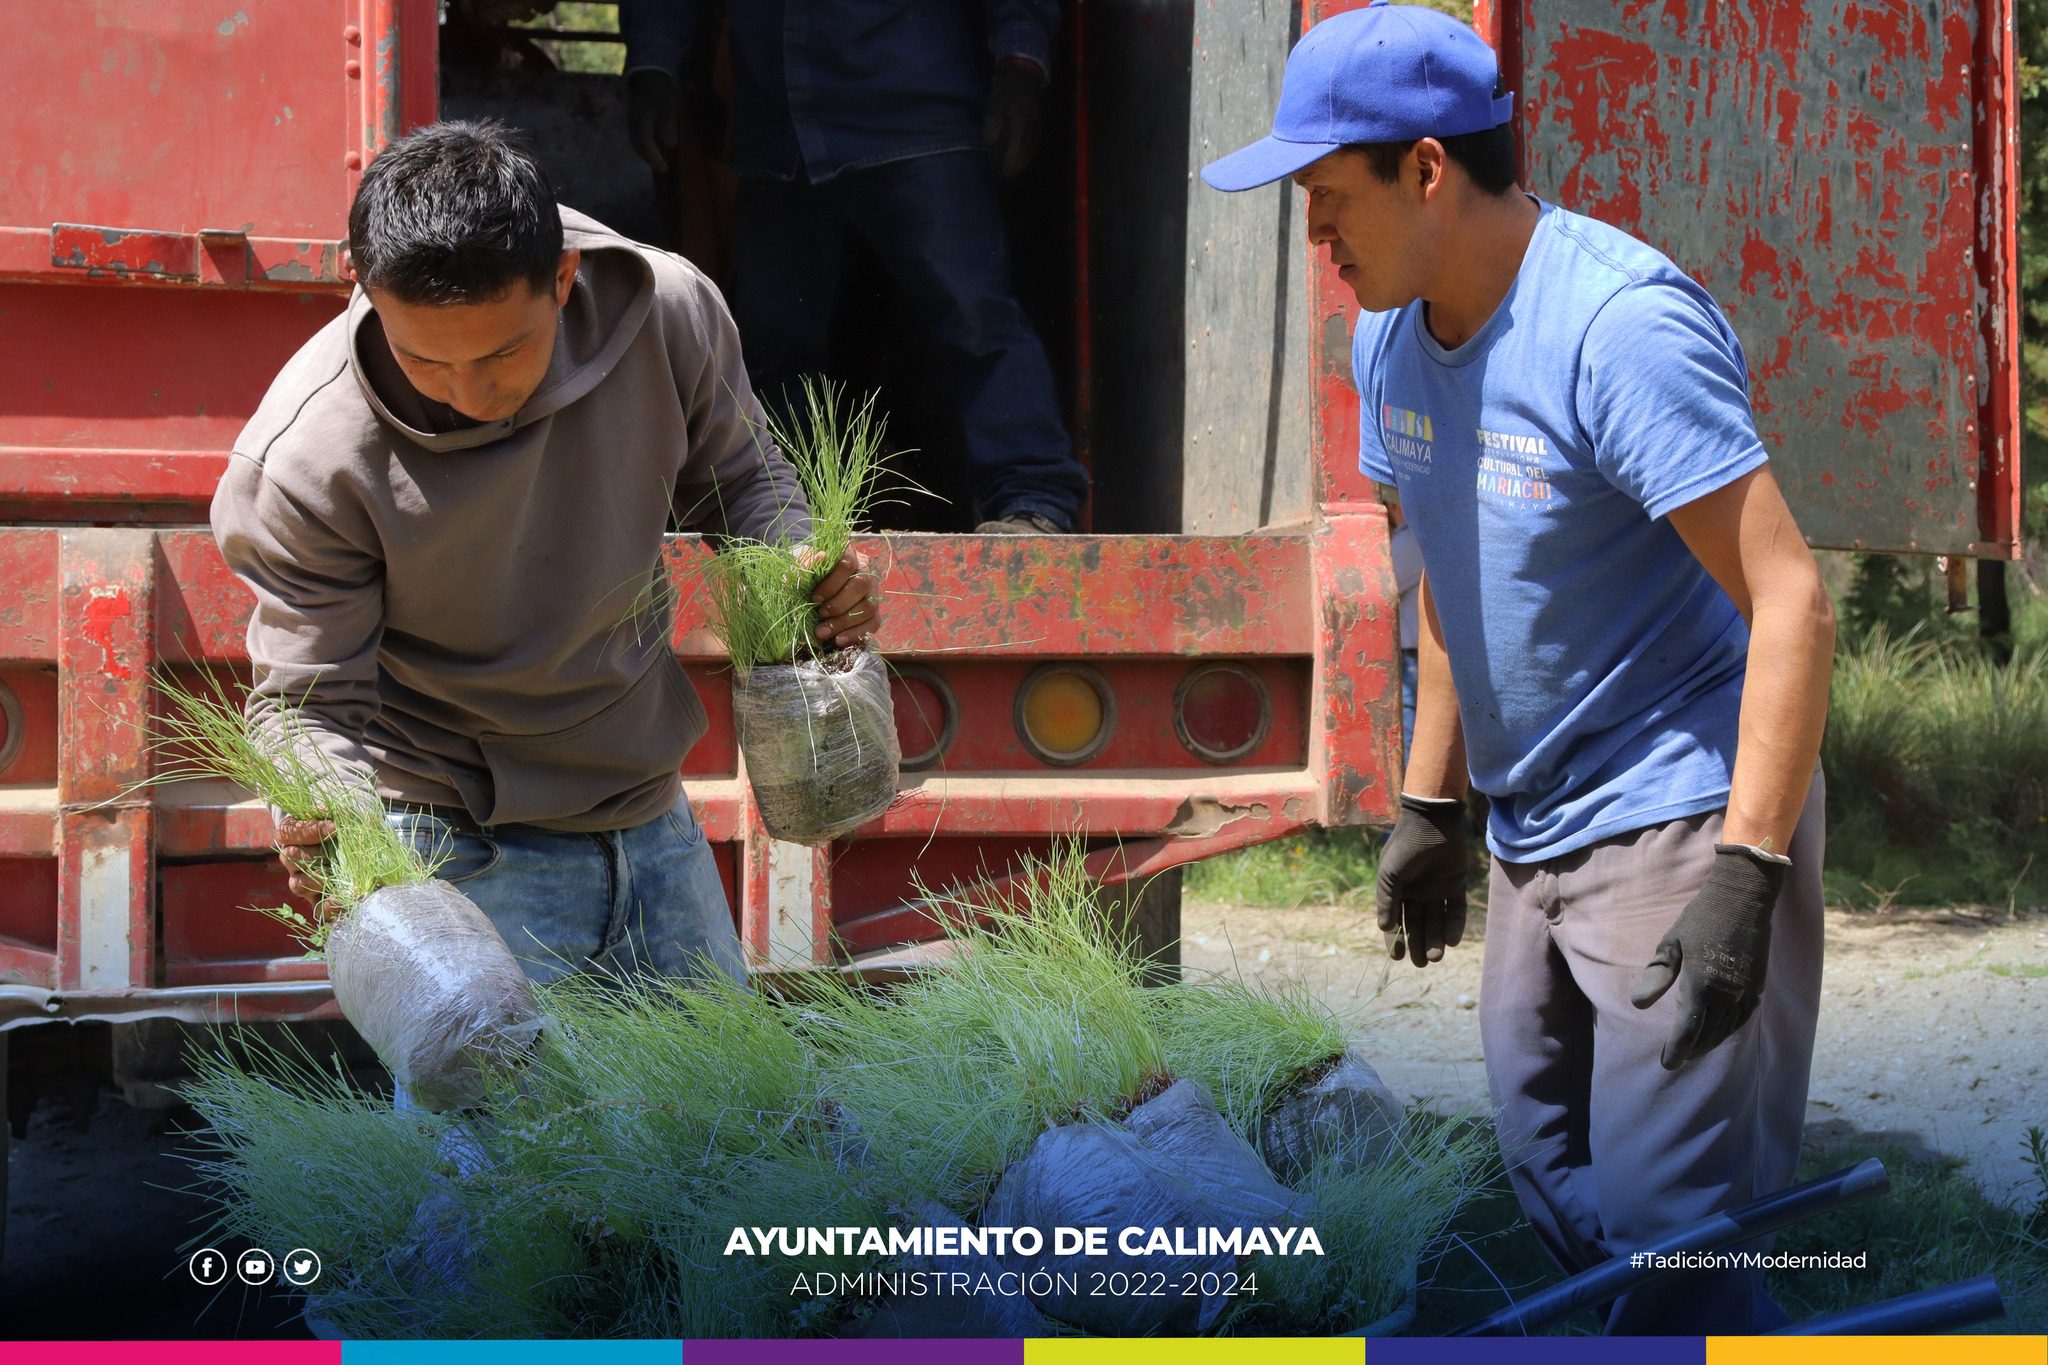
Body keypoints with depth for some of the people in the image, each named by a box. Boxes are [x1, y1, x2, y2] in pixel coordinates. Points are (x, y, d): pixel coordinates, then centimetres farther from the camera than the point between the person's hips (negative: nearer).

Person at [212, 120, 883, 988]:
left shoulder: (667, 314, -16)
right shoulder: (306, 462, -25)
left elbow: (739, 479, 6)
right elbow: (309, 698, -16)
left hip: (648, 817, 5)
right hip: (464, 853, -5)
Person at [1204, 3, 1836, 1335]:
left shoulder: (1622, 325, -21)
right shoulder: (1393, 338, 5)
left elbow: (1789, 599, -24)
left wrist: (1745, 877, -29)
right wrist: (1429, 804, 21)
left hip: (1681, 822, -9)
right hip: (1533, 836, 9)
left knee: (1671, 1232, -13)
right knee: (1559, 1209, 14)